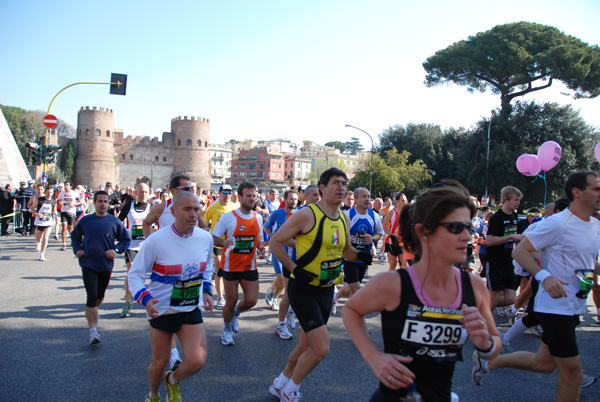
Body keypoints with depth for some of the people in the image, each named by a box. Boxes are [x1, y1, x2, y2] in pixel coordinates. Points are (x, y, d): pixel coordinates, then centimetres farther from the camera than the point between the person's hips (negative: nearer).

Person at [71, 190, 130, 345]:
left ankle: (91, 313, 50)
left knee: (100, 296, 18)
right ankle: (93, 331, -10)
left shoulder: (114, 221, -2)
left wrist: (116, 250, -11)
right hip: (88, 264, -1)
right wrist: (77, 249, 1)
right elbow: (75, 236, 18)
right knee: (92, 296, -11)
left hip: (106, 265, 1)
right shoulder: (85, 220, 1)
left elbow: (125, 239, 6)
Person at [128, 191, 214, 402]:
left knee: (197, 361, -9)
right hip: (162, 310, -3)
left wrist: (206, 290, 5)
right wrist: (145, 298, -27)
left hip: (192, 310, 3)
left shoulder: (205, 238, -6)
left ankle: (172, 381, 27)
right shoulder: (156, 240, -19)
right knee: (160, 363, 12)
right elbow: (135, 274, -11)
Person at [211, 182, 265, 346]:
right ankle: (227, 329, 34)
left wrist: (260, 247, -3)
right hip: (231, 266, -4)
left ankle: (235, 313, 35)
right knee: (231, 301, 5)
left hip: (250, 266, 4)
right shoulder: (228, 217, -10)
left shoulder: (258, 218, 4)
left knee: (251, 300, 0)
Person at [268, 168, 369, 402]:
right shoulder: (307, 214, -15)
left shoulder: (343, 218, 6)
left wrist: (360, 256, -2)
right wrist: (294, 268, -20)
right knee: (321, 347, -13)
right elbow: (275, 242, -11)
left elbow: (345, 249, 20)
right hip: (304, 288, -7)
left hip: (327, 289, 8)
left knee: (307, 345, 18)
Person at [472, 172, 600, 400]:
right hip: (555, 307, -9)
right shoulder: (557, 224, -17)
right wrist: (545, 277, -30)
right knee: (572, 374, -2)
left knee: (543, 363, 17)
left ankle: (487, 362, 31)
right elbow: (519, 251, -17)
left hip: (574, 308, 9)